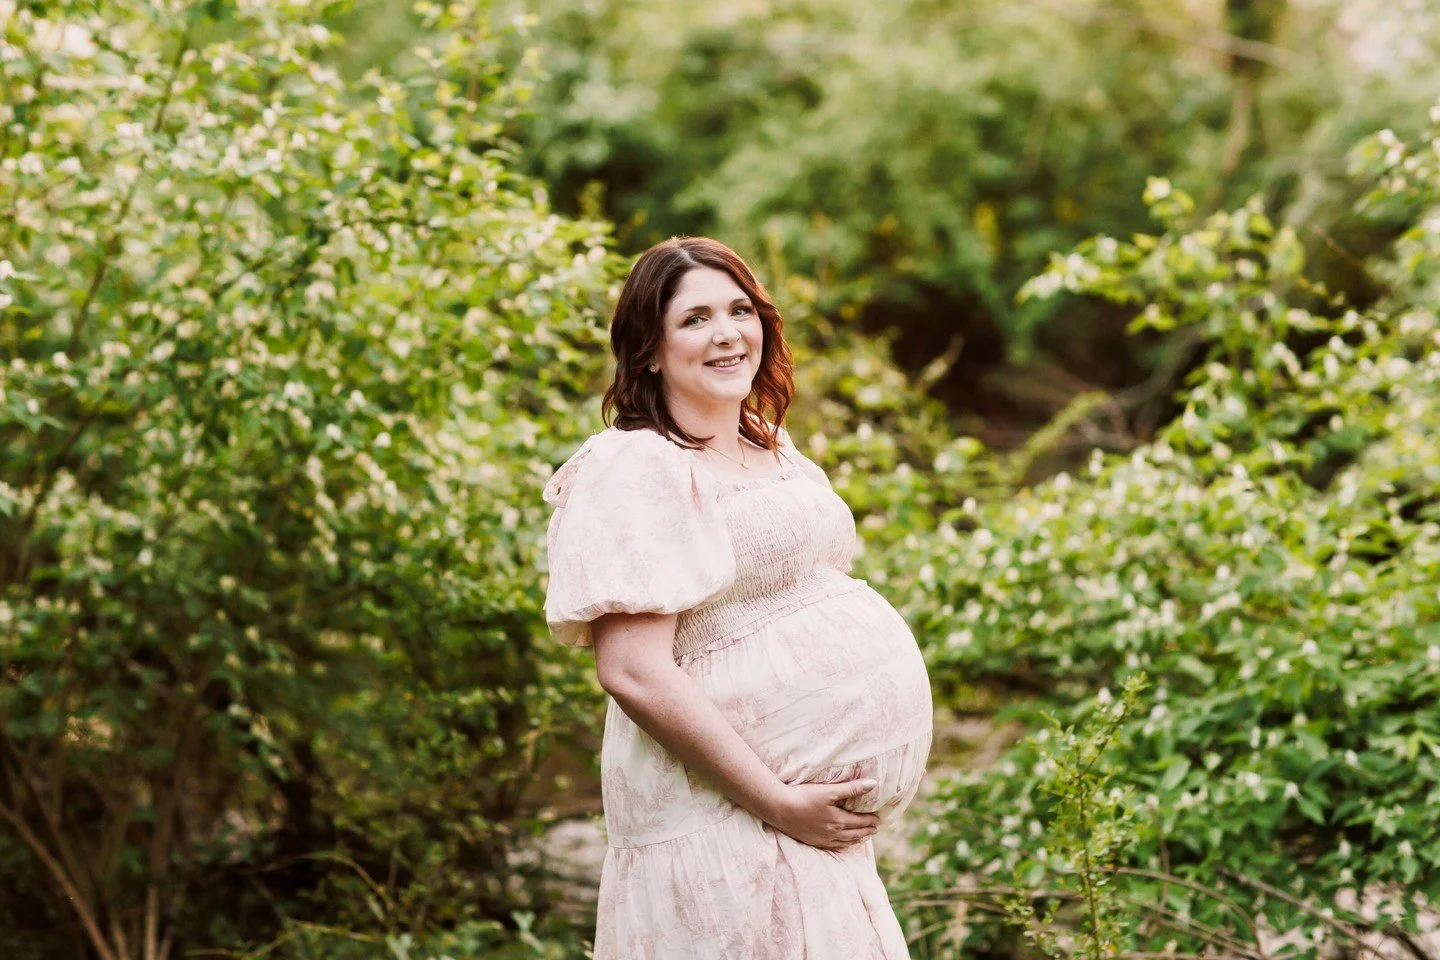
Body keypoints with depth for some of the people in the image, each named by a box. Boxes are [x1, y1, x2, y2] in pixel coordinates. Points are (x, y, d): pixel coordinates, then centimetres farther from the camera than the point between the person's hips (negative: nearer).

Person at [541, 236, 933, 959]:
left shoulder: (775, 451, 13)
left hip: (820, 801, 8)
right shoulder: (639, 471, -13)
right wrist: (778, 802, -19)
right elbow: (633, 674, -21)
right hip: (723, 813, -8)